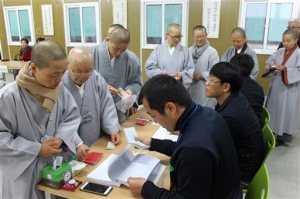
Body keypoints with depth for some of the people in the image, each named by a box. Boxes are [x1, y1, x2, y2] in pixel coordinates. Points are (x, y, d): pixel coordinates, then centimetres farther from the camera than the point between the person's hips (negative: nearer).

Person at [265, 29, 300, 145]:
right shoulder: (279, 51, 6)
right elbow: (268, 62, 6)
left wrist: (285, 69, -26)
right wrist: (271, 66, -16)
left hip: (290, 89, -5)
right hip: (276, 86, 5)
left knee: (286, 111, 1)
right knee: (274, 108, 12)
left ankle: (283, 136, 13)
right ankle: (273, 131, 26)